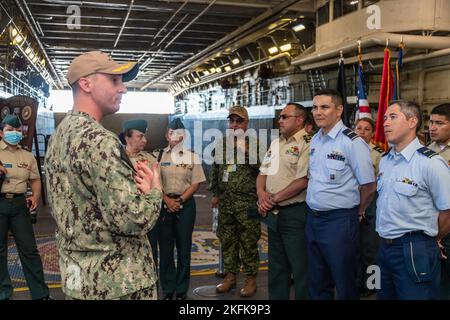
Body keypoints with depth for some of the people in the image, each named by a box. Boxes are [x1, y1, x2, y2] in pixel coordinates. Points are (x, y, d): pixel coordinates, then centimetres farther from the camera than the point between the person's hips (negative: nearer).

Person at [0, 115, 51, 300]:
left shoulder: (28, 156, 10)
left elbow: (35, 179, 13)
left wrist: (35, 196, -4)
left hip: (19, 203, 2)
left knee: (29, 249, 3)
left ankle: (40, 293, 10)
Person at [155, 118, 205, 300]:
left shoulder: (192, 157, 3)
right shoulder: (159, 156, 3)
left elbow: (196, 184, 0)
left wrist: (180, 200, -10)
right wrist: (167, 200, -10)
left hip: (186, 204, 0)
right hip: (164, 204, 0)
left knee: (184, 248, 5)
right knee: (165, 248, 5)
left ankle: (181, 290, 17)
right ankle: (168, 290, 17)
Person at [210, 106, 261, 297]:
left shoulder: (254, 143, -4)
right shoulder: (222, 144, 11)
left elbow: (261, 167, -17)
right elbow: (215, 170, 19)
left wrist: (244, 148, -21)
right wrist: (215, 193, 16)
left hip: (246, 202, -5)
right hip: (225, 201, 5)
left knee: (248, 241, 1)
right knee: (227, 240, 12)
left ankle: (251, 278, 14)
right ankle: (230, 276, 25)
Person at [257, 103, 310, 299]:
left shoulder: (306, 144, -11)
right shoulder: (275, 143, 16)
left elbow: (303, 181, -19)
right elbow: (263, 172, 17)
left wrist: (273, 199, -14)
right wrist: (261, 192, -3)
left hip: (295, 212, -8)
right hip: (273, 213, 8)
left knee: (299, 267, 1)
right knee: (276, 264, 18)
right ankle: (276, 296, 30)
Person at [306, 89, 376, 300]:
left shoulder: (352, 142, -14)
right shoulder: (314, 140, 8)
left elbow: (369, 187, -10)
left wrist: (355, 213, 3)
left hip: (339, 221, -7)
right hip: (312, 217, 7)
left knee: (344, 286, 7)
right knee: (317, 284, 19)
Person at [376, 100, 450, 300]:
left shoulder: (430, 163, -16)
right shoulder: (384, 160, 8)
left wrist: (428, 239, 3)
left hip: (414, 253, -7)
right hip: (385, 247, 7)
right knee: (384, 296, 19)